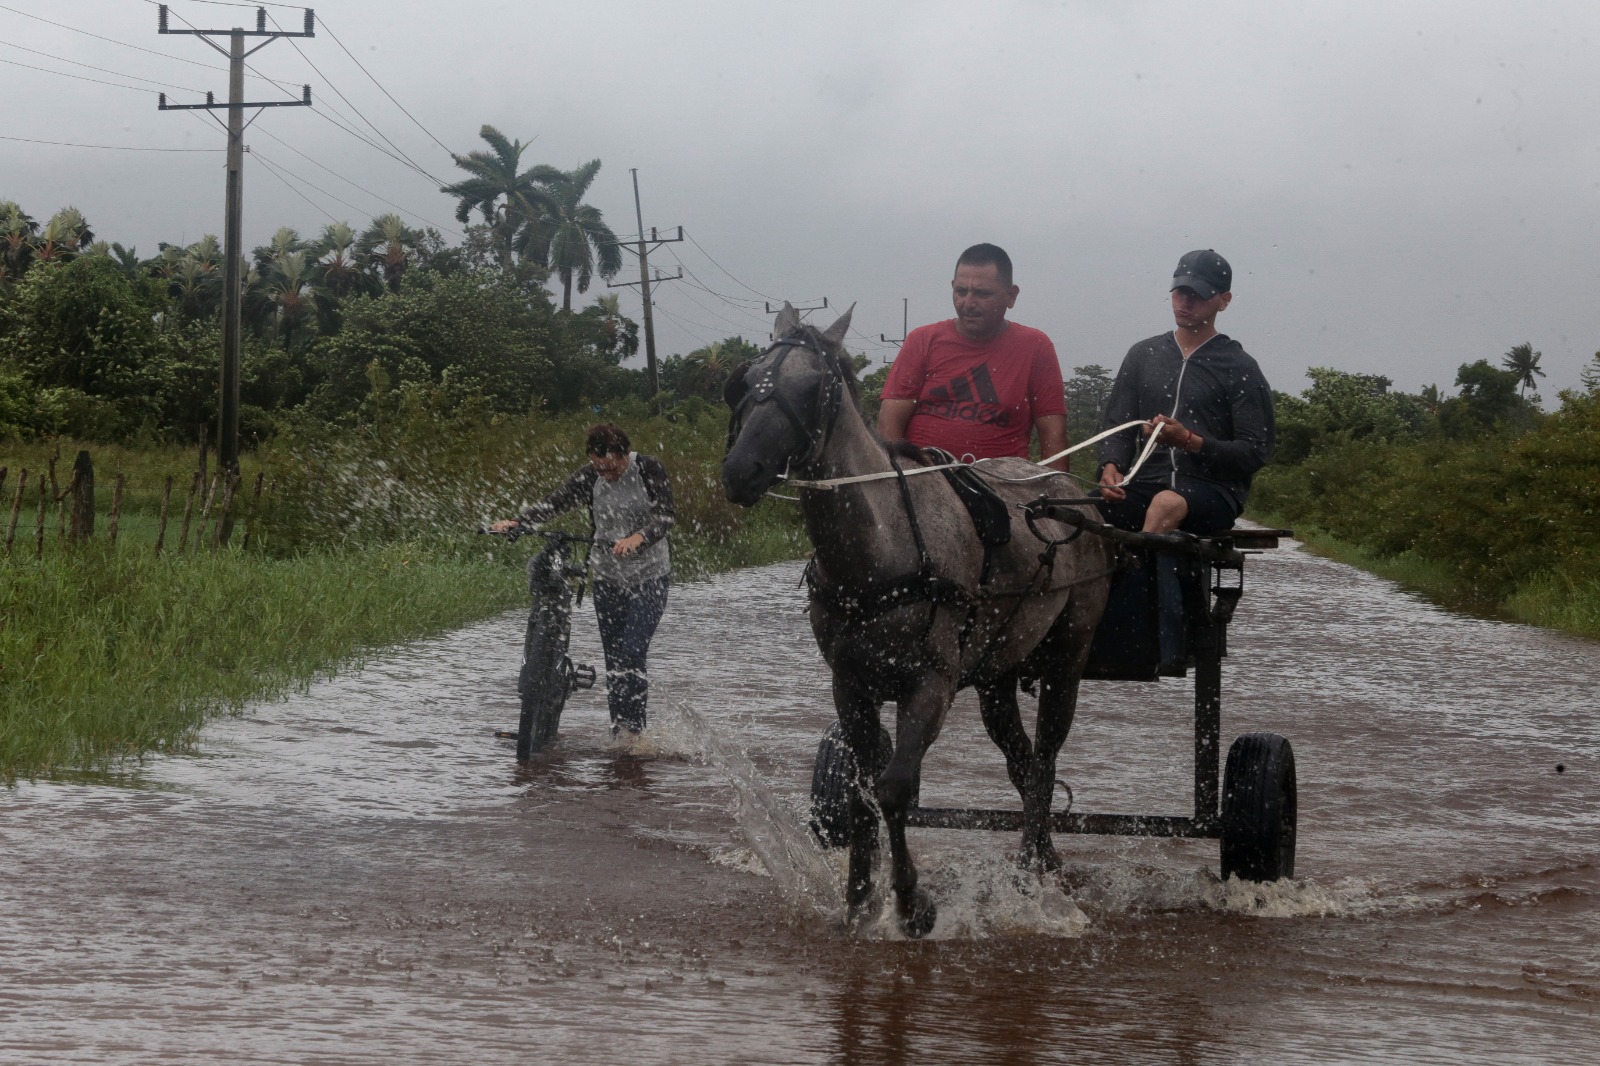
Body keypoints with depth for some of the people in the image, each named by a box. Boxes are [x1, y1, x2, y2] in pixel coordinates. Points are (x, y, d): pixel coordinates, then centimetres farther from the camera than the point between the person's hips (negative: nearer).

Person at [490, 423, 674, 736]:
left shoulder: (648, 469, -11)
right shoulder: (589, 477, -3)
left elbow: (667, 515, -19)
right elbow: (554, 503, -11)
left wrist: (639, 537, -38)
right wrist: (516, 522, -28)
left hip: (650, 576, -4)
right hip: (608, 577, 4)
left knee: (631, 654, -17)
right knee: (613, 661, 3)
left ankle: (634, 731, -13)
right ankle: (618, 734, 9)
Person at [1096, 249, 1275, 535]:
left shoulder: (1240, 369, 5)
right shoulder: (1143, 355, 19)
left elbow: (1256, 452, -2)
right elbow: (1117, 425, 16)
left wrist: (1189, 441, -17)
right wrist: (1110, 467, -8)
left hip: (1213, 491, -4)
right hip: (1149, 482, 4)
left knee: (1166, 504, -41)